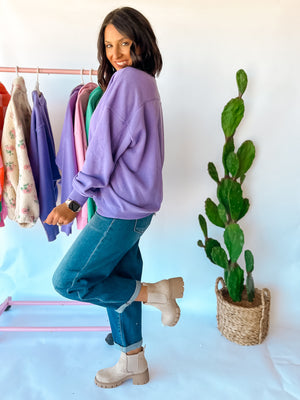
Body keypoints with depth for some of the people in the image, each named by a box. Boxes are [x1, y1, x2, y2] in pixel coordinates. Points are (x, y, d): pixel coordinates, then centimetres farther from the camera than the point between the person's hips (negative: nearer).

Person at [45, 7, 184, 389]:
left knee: (68, 280, 1)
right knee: (117, 280, 18)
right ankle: (133, 363, 35)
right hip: (136, 203, 10)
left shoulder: (127, 79, -13)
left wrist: (74, 202, -10)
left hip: (122, 205, -10)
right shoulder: (146, 83, 15)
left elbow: (104, 149, -17)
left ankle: (156, 292, 7)